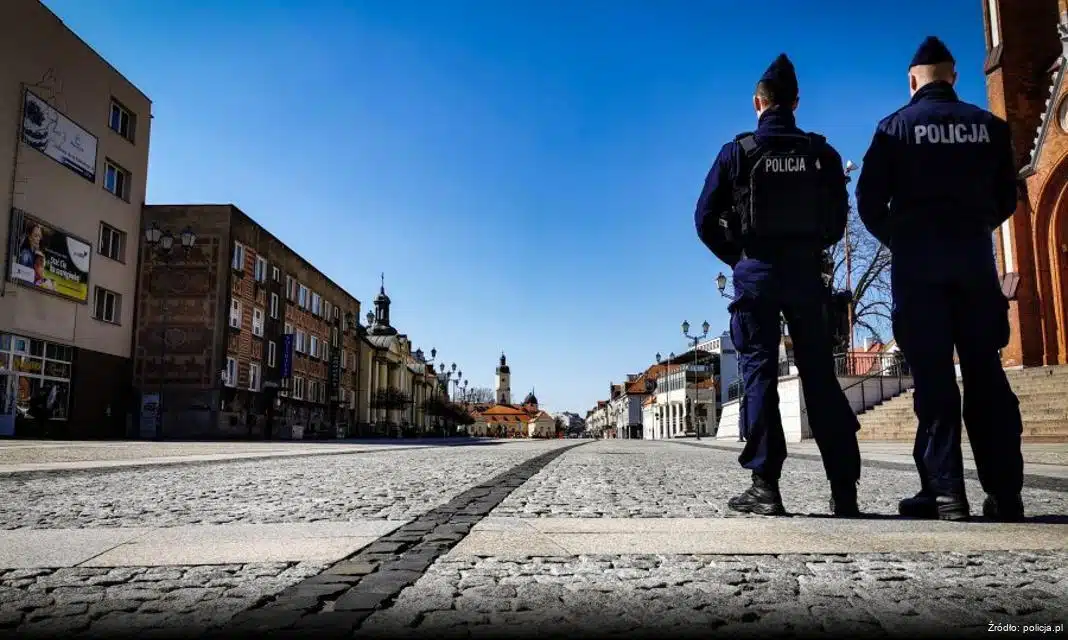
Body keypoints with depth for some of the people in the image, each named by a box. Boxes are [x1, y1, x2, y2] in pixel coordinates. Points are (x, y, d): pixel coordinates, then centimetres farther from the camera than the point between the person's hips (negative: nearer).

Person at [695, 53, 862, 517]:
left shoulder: (738, 152, -1)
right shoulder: (822, 154, 6)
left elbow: (706, 220, -2)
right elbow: (838, 221, 9)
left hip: (757, 271, -2)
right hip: (806, 271, 3)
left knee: (759, 371, 0)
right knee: (819, 374, 6)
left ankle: (765, 486, -4)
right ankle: (844, 489, 7)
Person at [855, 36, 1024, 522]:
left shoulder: (897, 126, 2)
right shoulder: (989, 126, 10)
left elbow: (869, 200, -4)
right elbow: (1007, 198, 12)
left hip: (919, 261, -2)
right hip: (975, 257, 3)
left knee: (934, 377, -3)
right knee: (985, 374, 4)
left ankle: (945, 492, -6)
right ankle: (1004, 493, 4)